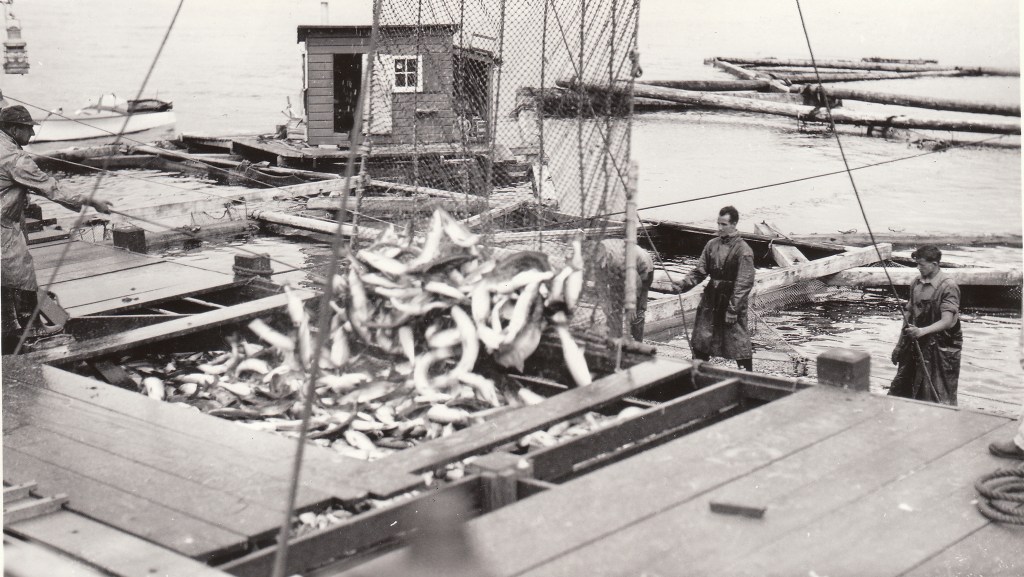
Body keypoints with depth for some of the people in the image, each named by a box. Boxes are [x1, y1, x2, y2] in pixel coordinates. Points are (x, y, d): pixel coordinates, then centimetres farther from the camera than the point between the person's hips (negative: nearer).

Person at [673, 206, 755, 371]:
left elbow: (744, 283, -14)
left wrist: (733, 309, -18)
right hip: (710, 301, 6)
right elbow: (700, 271, 9)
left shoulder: (743, 250, -12)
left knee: (738, 344, -1)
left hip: (732, 302, -6)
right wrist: (685, 284, -8)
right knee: (700, 341, 11)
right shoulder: (712, 245, 6)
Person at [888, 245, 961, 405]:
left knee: (937, 398, -3)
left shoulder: (948, 287, -13)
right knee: (900, 390, 7)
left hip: (940, 348, -7)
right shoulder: (916, 283, 8)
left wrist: (922, 331, -36)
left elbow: (947, 321, -22)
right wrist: (900, 345, 16)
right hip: (915, 344, 7)